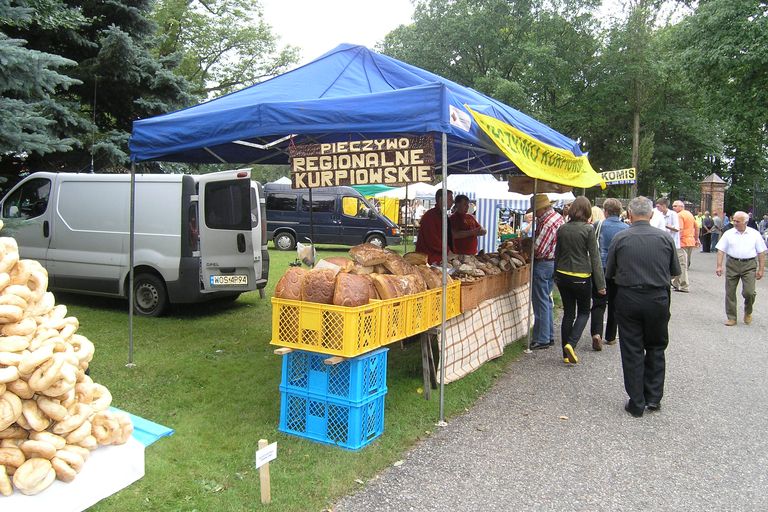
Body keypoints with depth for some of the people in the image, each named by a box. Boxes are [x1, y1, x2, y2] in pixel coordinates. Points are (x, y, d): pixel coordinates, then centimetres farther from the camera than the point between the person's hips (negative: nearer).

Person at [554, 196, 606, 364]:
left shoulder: (562, 228, 2)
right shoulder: (588, 229, -12)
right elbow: (594, 257, -11)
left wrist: (556, 275, 21)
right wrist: (600, 284, -7)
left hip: (563, 275, 4)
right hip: (582, 277, -4)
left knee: (568, 313, 12)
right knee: (583, 312, 13)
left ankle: (566, 354, 15)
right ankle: (571, 343, -7)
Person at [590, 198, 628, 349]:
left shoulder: (598, 226, -6)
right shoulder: (626, 228, -2)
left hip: (600, 270, -1)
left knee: (598, 303, 3)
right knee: (614, 304, 14)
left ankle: (596, 333, -16)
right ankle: (610, 337, 22)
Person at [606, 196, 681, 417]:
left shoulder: (620, 238, -7)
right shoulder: (665, 238, -4)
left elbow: (609, 273, 0)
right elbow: (675, 272, 6)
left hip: (628, 298, -1)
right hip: (658, 299, 1)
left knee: (632, 351, 7)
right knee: (656, 348, 18)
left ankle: (636, 403, 12)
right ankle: (653, 397, 21)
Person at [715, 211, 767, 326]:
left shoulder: (755, 234, 5)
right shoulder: (728, 234, 5)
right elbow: (721, 250, 4)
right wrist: (719, 266, -5)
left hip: (749, 265, -1)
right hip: (732, 264, 1)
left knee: (749, 292, -11)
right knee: (730, 292, 2)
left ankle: (748, 312, 19)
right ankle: (731, 318, 14)